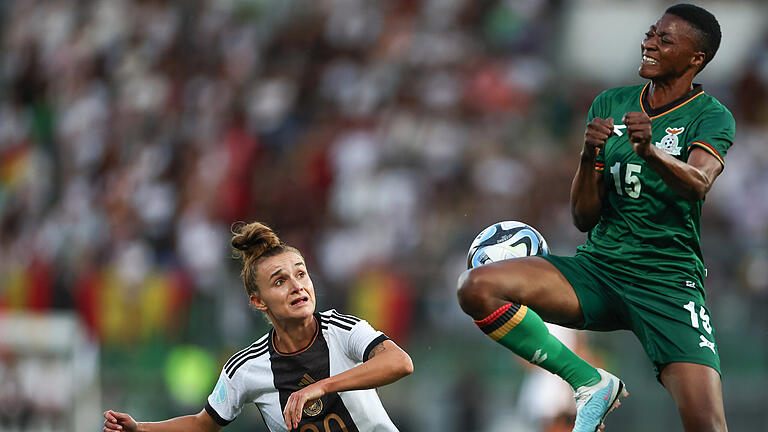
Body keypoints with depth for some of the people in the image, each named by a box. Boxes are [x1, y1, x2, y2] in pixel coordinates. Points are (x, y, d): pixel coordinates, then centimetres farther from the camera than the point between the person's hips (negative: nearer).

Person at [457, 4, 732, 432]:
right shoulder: (610, 105, 11)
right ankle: (591, 383, -9)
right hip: (598, 265, 5)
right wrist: (590, 155, -10)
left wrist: (651, 152, -44)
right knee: (477, 287, -20)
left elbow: (698, 183, -25)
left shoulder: (711, 116, -2)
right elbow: (584, 217, 9)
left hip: (668, 281, -5)